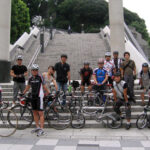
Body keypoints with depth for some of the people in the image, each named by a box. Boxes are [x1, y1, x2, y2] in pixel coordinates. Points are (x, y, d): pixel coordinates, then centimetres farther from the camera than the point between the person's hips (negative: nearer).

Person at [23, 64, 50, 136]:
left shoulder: (40, 77, -7)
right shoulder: (30, 78, 8)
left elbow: (44, 87, -3)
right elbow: (28, 87, 21)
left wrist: (49, 93, -5)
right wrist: (23, 93, 24)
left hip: (39, 96, -6)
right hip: (33, 96, 6)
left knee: (40, 113, -7)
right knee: (34, 112, 12)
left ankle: (41, 129, -4)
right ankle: (37, 127, 25)